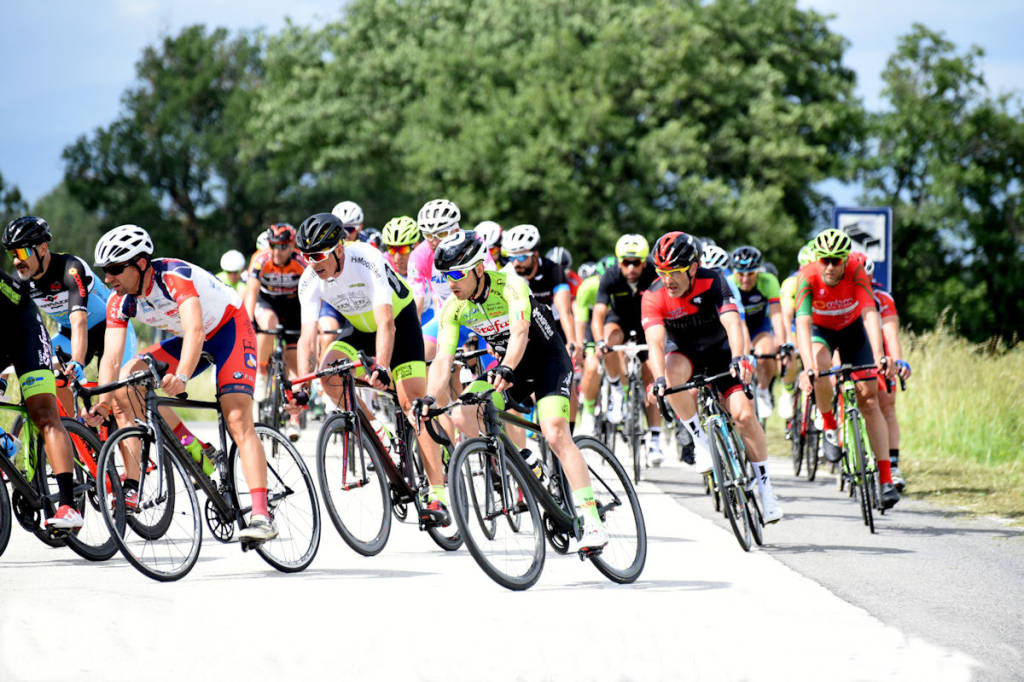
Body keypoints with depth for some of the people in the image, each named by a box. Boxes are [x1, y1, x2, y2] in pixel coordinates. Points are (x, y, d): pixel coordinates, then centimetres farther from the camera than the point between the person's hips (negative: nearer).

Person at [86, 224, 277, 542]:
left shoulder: (174, 276, -32)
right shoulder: (120, 301, -12)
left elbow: (195, 330, -45)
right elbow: (110, 357, -18)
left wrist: (182, 376, -62)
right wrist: (102, 402, -35)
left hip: (230, 329, -7)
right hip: (183, 340, 7)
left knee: (238, 420, -23)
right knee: (124, 382, -12)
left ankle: (261, 516, -30)